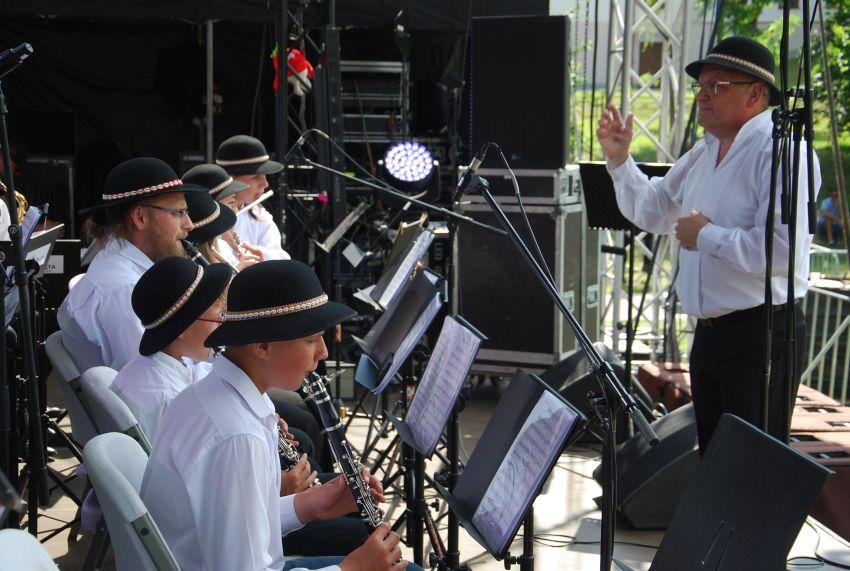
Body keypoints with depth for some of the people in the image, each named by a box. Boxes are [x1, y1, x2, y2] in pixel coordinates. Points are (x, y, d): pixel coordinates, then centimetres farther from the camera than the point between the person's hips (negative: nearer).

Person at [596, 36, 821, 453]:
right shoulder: (704, 152, 13)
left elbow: (783, 249, -28)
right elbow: (652, 212, 24)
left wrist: (707, 236, -17)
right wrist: (618, 158, 11)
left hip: (762, 335, -9)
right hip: (709, 334, 9)